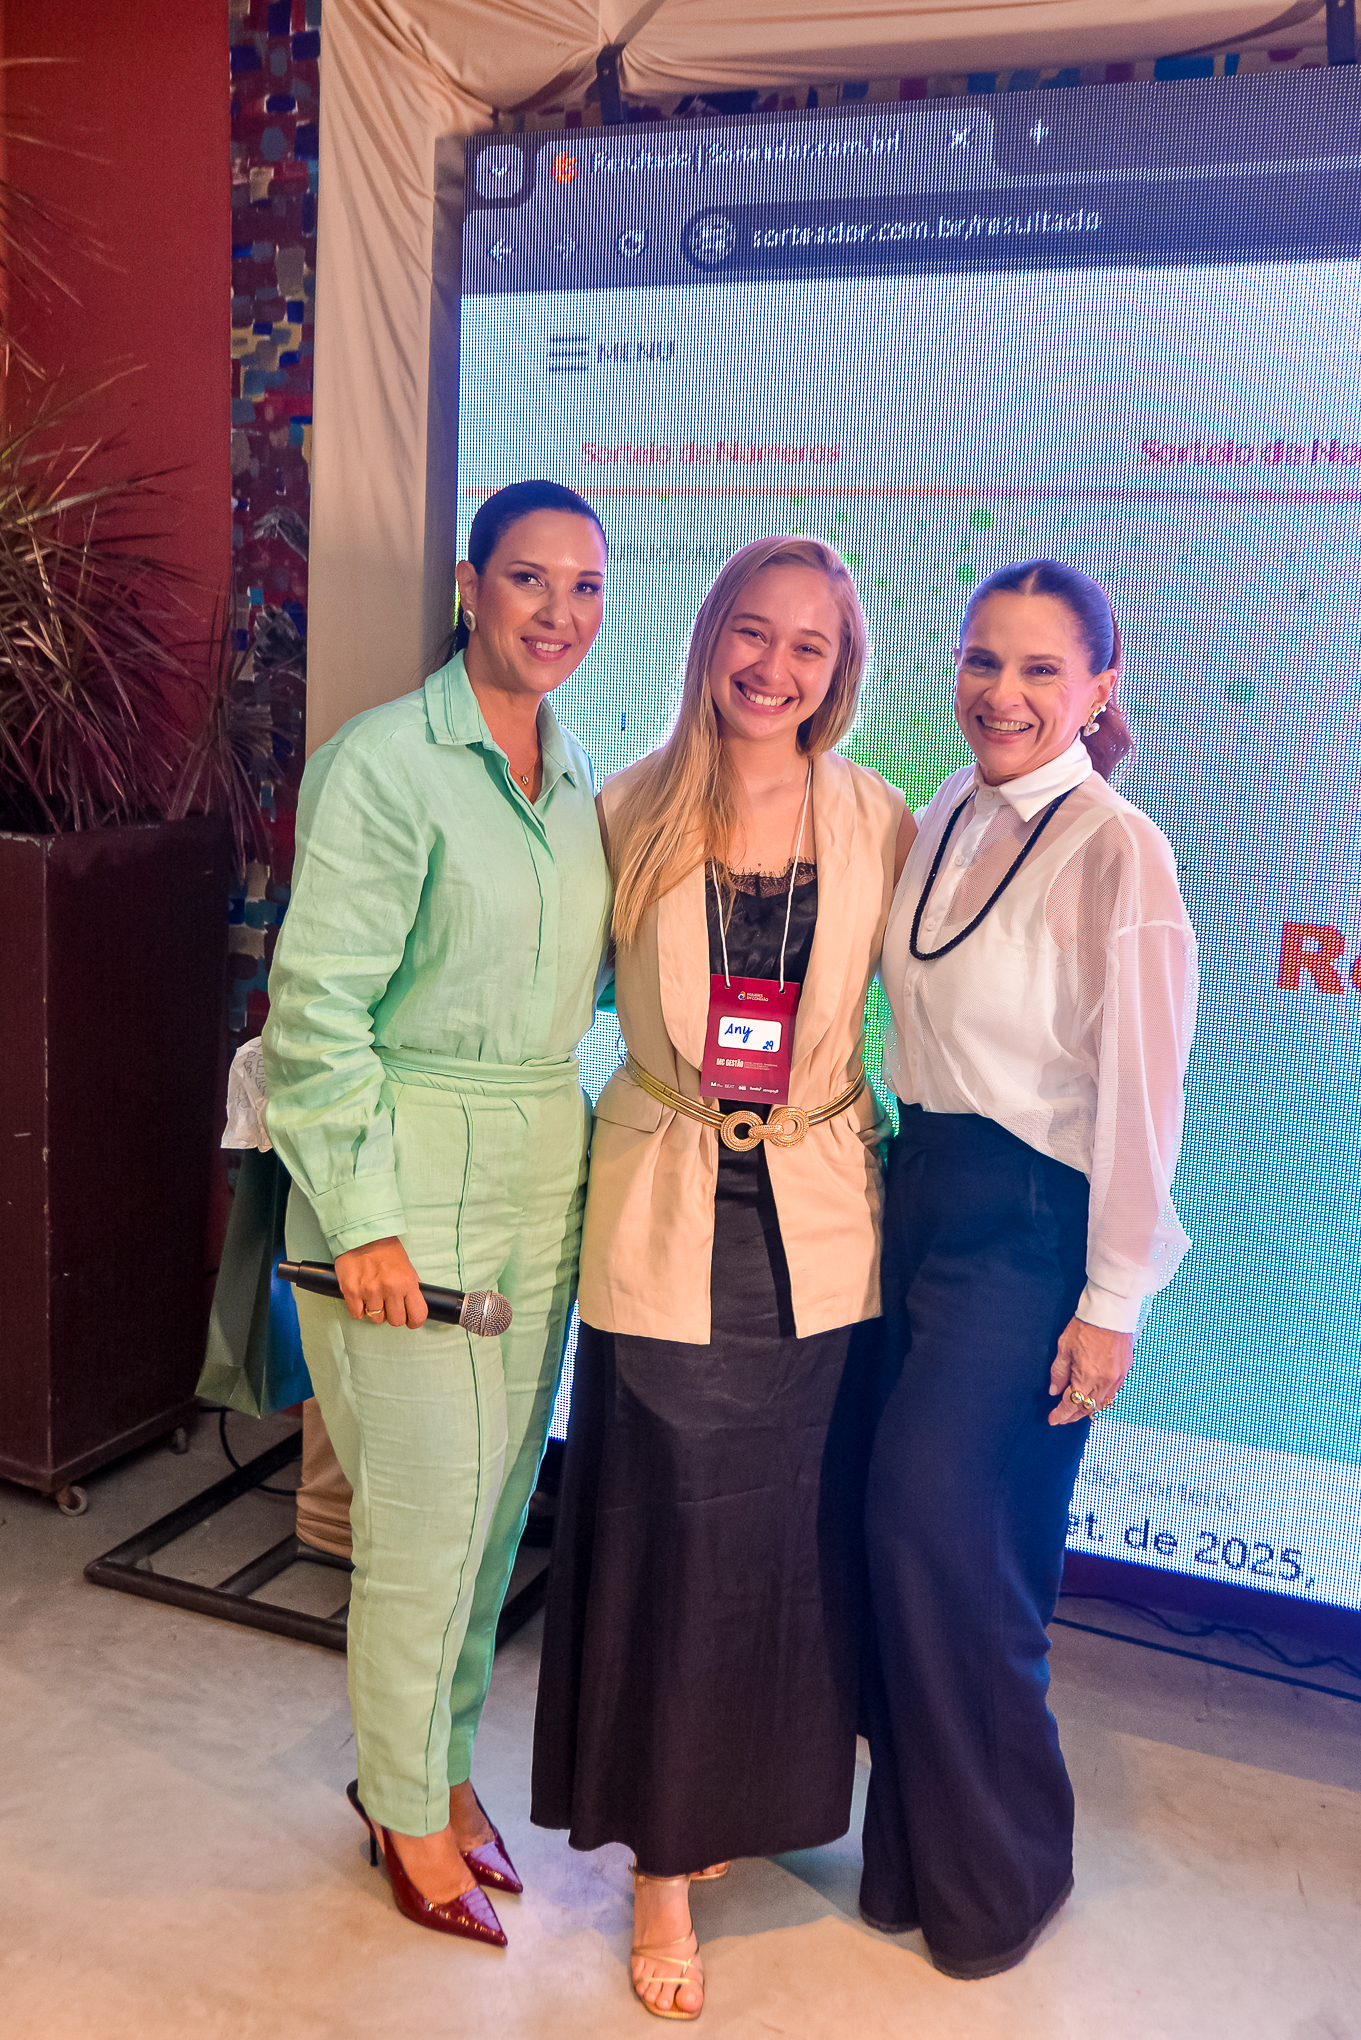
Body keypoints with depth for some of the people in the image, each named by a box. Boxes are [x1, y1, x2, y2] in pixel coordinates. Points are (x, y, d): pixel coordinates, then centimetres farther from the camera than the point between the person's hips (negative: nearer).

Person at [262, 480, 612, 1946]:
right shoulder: (386, 763, -13)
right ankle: (406, 1809, 30)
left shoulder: (579, 780, 9)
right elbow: (318, 1009, -15)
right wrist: (363, 1220, -16)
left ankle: (438, 1765, 39)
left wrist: (583, 1165, 12)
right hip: (414, 1200, -7)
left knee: (498, 1507, 17)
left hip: (544, 1194, 7)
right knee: (425, 1525, 5)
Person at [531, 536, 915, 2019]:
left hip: (818, 1227, 1)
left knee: (796, 1539, 12)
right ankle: (663, 1865, 24)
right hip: (665, 1225, -1)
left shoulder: (876, 824, -1)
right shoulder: (632, 812, -2)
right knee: (670, 1539, 5)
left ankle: (755, 1800, 38)